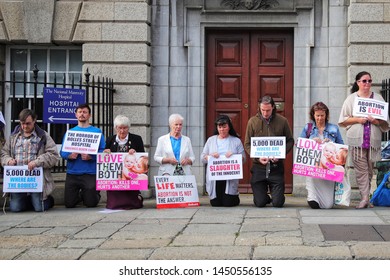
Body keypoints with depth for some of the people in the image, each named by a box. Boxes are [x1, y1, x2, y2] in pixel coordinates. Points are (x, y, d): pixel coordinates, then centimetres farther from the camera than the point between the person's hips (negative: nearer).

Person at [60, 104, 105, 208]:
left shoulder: (97, 132, 3)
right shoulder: (70, 132, 11)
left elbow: (102, 151, -4)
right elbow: (62, 152, 7)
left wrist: (90, 157, -20)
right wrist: (69, 155, -14)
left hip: (90, 173, -2)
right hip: (72, 173, 2)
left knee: (91, 204, -2)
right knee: (69, 204, 1)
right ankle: (79, 195, 34)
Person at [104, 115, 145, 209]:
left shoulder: (136, 139, 6)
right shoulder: (110, 140, 12)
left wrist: (135, 154, -15)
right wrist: (105, 153, -7)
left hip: (131, 177, -2)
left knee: (131, 205, -10)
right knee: (113, 204, -6)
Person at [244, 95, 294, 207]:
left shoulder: (282, 121, 1)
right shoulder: (253, 121, 1)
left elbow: (290, 141, 7)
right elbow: (247, 144, 4)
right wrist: (258, 157, -13)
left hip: (276, 166, 0)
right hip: (259, 166, 0)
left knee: (278, 203, -3)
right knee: (260, 202, -2)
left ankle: (275, 195, 33)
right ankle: (265, 197, 35)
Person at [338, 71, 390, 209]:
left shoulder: (378, 98, 12)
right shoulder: (351, 99, 8)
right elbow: (343, 120, 4)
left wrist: (376, 120, -10)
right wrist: (357, 119, -10)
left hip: (373, 139, 2)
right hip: (357, 139, -2)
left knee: (369, 169, 6)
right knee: (361, 169, -9)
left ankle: (365, 198, 14)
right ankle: (365, 198, -14)